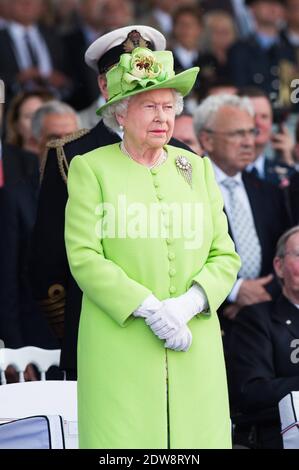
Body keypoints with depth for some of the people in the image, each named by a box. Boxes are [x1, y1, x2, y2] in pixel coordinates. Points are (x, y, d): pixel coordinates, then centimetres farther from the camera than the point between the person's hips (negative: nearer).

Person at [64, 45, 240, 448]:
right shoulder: (90, 169, 2)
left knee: (198, 435, -1)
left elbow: (225, 256, 9)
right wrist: (150, 309, -16)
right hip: (120, 345, -3)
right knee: (123, 442, -8)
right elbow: (83, 257, -7)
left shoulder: (196, 168, 13)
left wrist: (188, 305, -10)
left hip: (195, 350, 3)